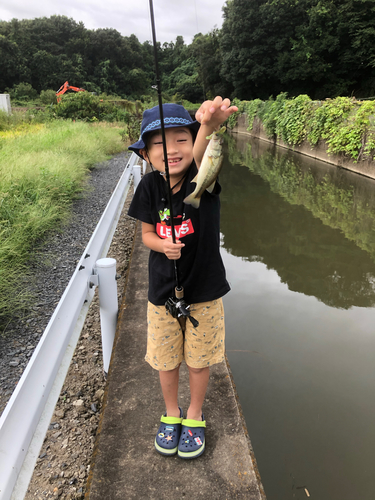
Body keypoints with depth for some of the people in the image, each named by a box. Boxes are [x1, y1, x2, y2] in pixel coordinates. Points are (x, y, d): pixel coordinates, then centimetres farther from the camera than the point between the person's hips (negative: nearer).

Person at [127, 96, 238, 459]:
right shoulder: (150, 186, -9)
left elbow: (201, 157, -41)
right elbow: (147, 233, 0)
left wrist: (208, 127, -62)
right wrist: (162, 244, -23)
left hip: (204, 290, -2)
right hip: (163, 290, 2)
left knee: (199, 359, 15)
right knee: (166, 360, 17)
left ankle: (194, 417, 42)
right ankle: (171, 414, 45)